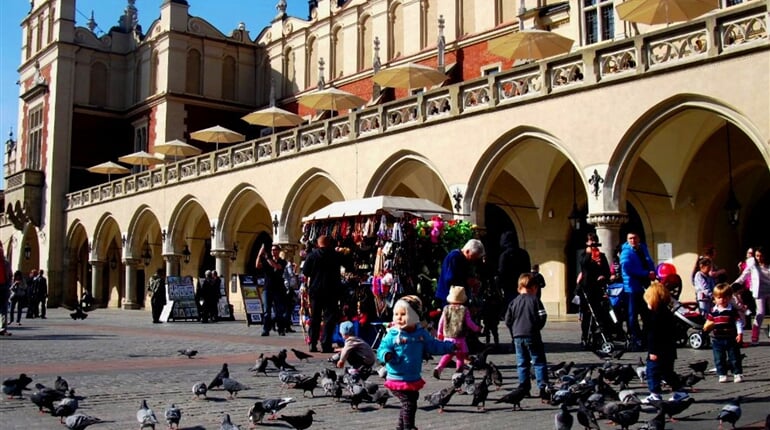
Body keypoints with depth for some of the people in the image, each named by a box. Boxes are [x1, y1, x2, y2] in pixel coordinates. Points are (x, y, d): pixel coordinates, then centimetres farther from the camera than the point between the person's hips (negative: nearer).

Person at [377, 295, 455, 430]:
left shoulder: (421, 333, 0)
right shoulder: (392, 335, -14)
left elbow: (433, 345, 12)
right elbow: (382, 350, -14)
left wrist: (450, 346, 10)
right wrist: (386, 355, -36)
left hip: (414, 379, 6)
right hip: (398, 378, -6)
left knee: (410, 404, 18)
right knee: (409, 404, -11)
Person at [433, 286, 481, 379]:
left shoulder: (446, 308, 1)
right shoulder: (464, 310, -7)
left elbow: (441, 322, 5)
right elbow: (469, 323, -4)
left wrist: (439, 333, 19)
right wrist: (477, 329, 15)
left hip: (448, 337, 3)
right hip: (460, 338, -3)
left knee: (447, 355, 12)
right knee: (460, 356, 10)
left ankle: (438, 368, -5)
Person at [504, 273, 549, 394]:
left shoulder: (514, 302, 7)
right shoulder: (535, 300, -4)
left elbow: (508, 321, 6)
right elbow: (542, 317, -8)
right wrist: (536, 327, 9)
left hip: (517, 337, 4)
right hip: (532, 336, -4)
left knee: (522, 363, 10)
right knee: (539, 362, 1)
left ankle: (524, 387, 11)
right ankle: (543, 386, -5)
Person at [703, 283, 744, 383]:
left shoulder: (733, 310, -4)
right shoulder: (713, 311, 2)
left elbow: (738, 322, -5)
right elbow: (707, 324, 9)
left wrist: (740, 333, -12)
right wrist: (707, 326, -13)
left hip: (731, 339, -2)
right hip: (717, 340, 2)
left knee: (734, 358, 5)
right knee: (719, 359, 6)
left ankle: (738, 374, 15)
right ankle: (722, 375, 15)